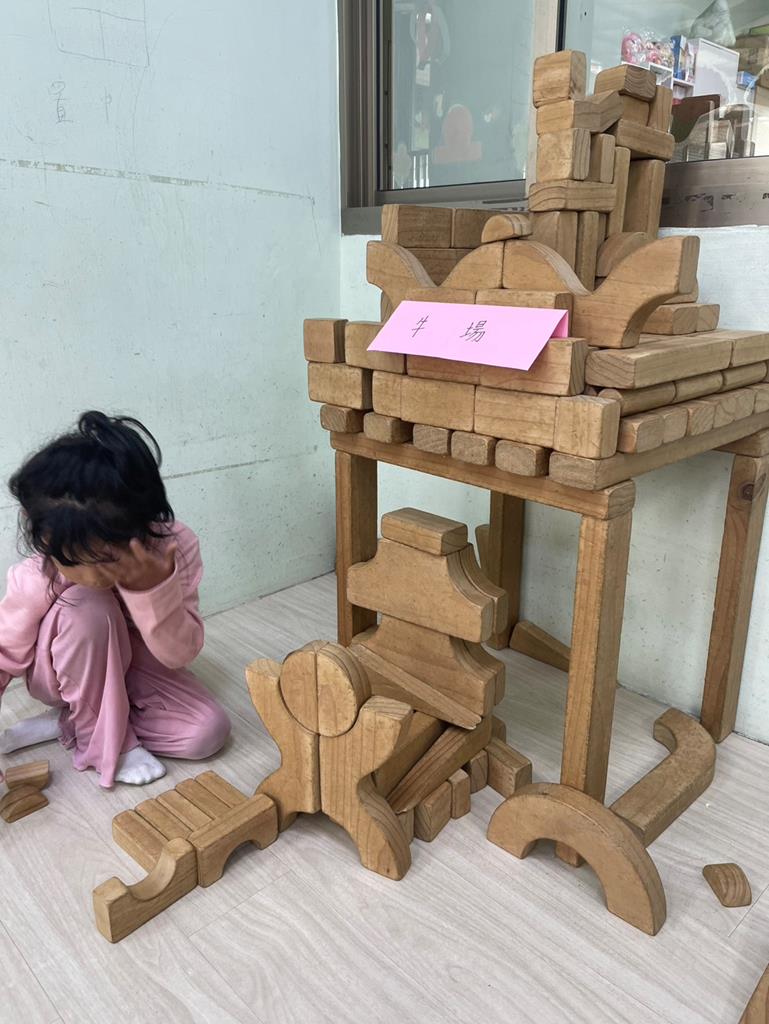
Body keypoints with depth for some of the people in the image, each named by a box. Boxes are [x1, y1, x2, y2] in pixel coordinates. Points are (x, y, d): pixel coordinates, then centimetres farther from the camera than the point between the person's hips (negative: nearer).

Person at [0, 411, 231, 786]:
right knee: (87, 607, -37)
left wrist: (153, 588, -41)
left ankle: (68, 722, -5)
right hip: (65, 673, -2)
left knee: (208, 731, -21)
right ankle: (103, 740, -16)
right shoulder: (39, 576, -30)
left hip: (135, 665, 2)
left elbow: (180, 654, -25)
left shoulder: (175, 546, -29)